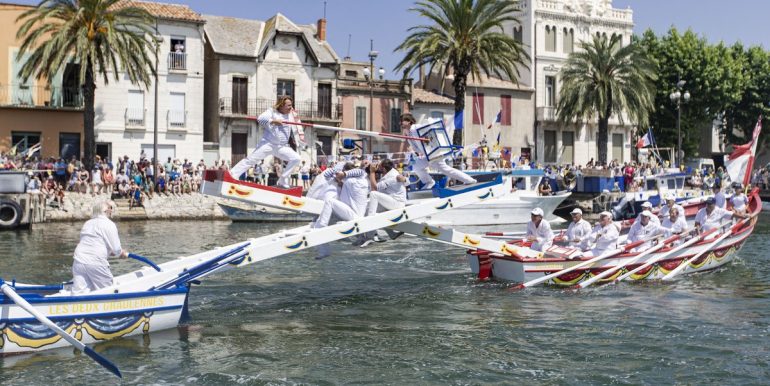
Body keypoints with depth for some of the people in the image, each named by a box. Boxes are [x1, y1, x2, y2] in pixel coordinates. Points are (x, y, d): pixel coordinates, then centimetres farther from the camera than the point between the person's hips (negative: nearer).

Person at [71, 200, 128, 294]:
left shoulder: (87, 223, 21)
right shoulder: (109, 224, -3)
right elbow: (116, 249, -7)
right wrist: (123, 254, 16)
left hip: (78, 260, 6)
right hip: (95, 262, -6)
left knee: (78, 292, 0)